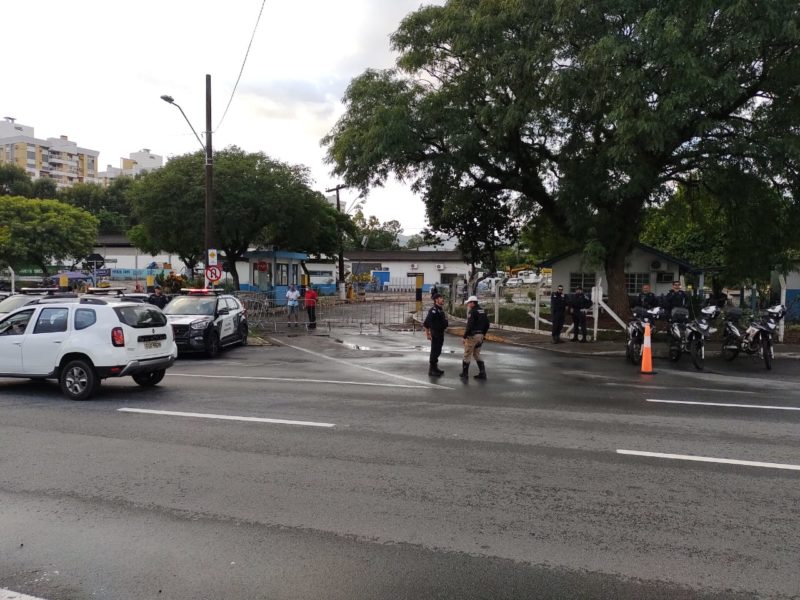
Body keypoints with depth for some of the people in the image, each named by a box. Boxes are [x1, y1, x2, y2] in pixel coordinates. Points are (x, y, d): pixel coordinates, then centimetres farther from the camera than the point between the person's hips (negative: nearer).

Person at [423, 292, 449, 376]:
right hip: (435, 334, -9)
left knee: (438, 351, 16)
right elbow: (426, 323, -22)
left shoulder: (440, 309, 13)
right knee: (434, 351, -3)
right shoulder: (433, 310, -18)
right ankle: (431, 370, 3)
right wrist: (427, 334, -21)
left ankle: (435, 368, 26)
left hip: (440, 333, 9)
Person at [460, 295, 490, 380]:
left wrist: (465, 336, -14)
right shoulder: (482, 310, 10)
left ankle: (464, 374, 12)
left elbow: (469, 325, -21)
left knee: (467, 355, 4)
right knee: (477, 354, 18)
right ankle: (482, 373, 14)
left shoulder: (472, 311, -15)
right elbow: (487, 324, 14)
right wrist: (483, 334, 20)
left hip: (472, 335, -8)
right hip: (480, 335, 8)